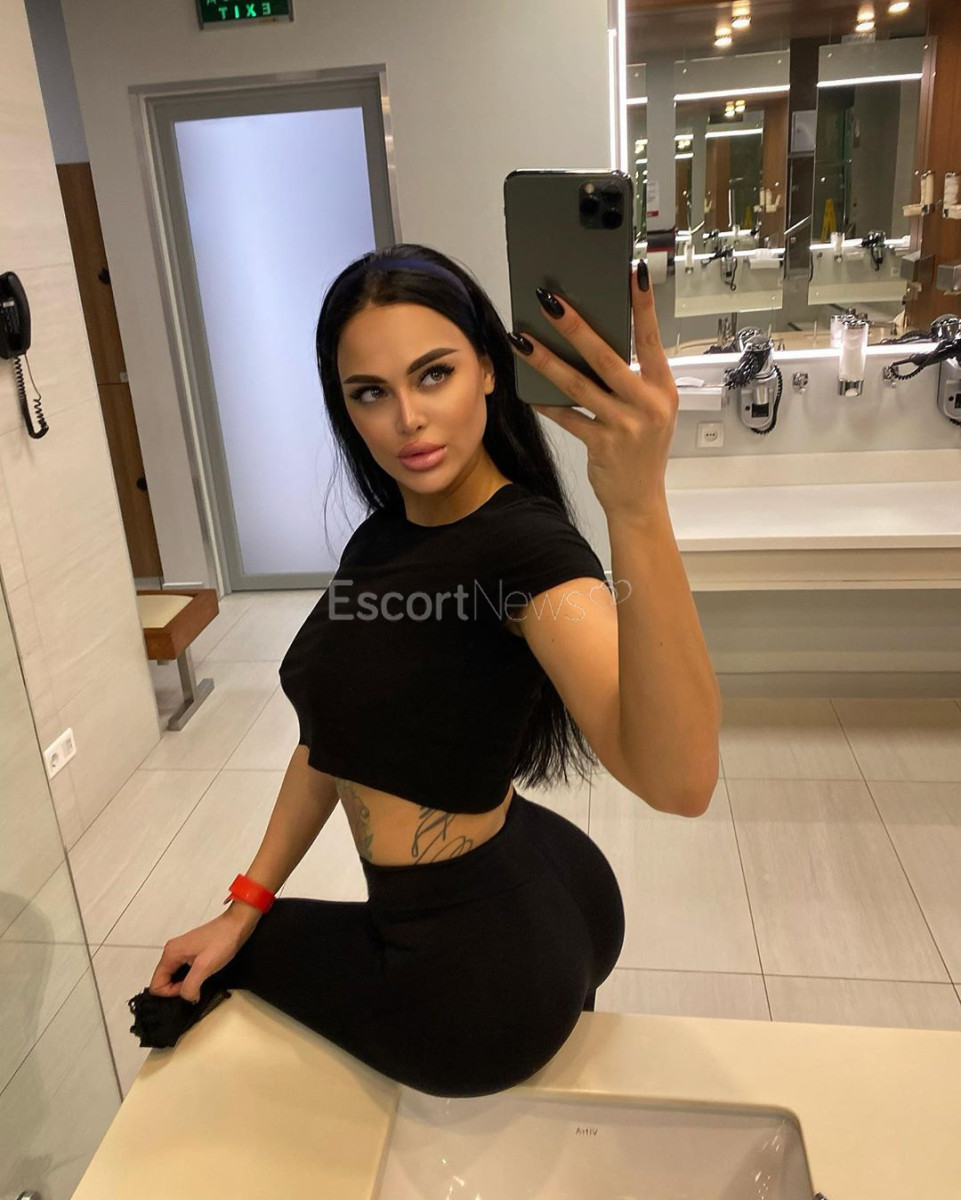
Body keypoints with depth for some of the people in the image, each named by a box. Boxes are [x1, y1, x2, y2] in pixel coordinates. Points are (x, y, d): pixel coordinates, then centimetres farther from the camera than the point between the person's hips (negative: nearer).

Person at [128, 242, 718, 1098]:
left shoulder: (527, 547, -27)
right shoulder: (381, 541, 1)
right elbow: (332, 736, 8)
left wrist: (639, 508, -56)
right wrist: (246, 907, 7)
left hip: (476, 966, -7)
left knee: (185, 992, 17)